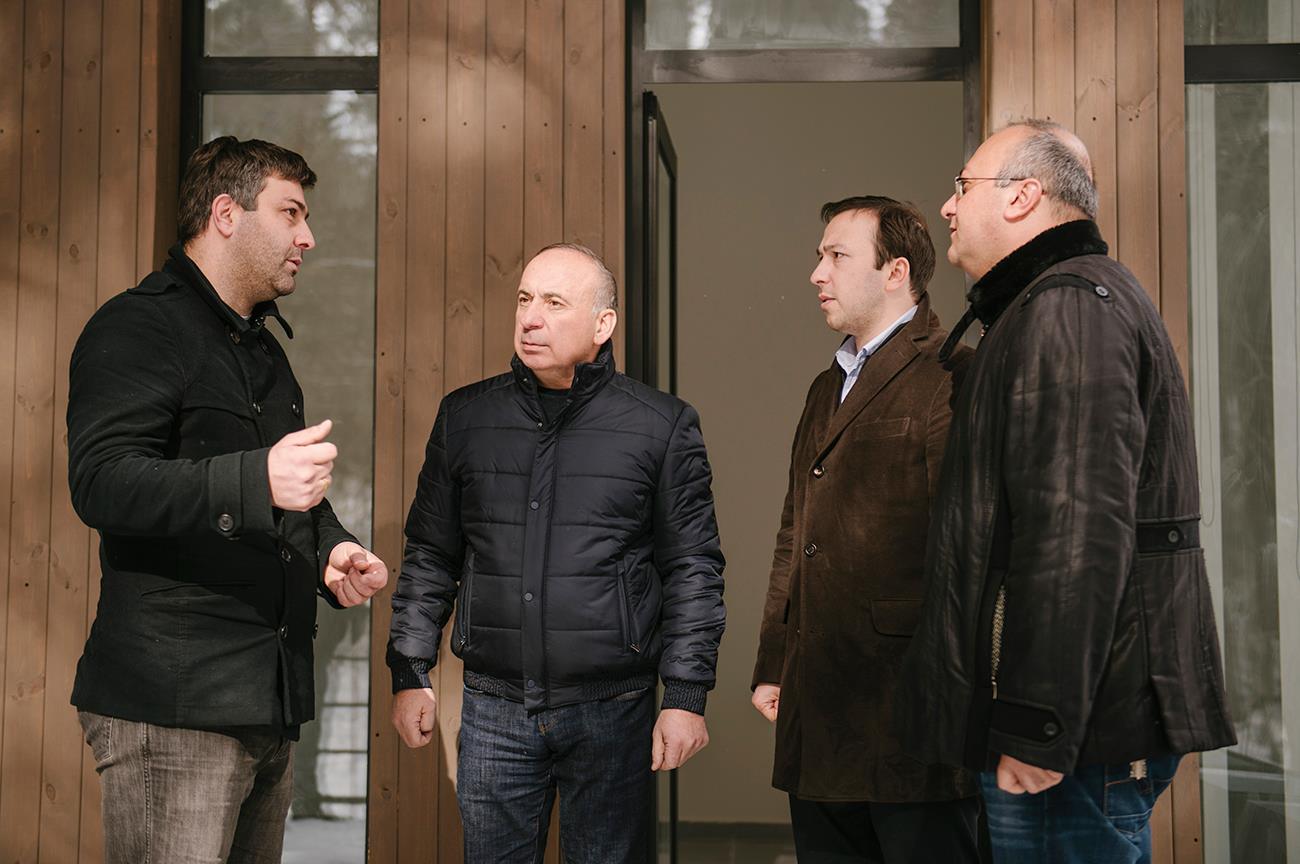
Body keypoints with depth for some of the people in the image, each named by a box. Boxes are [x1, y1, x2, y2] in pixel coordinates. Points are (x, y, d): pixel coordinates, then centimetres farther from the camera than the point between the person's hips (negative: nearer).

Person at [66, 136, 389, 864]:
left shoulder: (264, 348, 23)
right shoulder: (138, 327, -7)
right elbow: (102, 482, -21)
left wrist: (330, 551, 10)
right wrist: (257, 480, -34)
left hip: (272, 701, 9)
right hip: (173, 702, -9)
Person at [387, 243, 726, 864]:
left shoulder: (663, 427, -1)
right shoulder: (465, 418, 7)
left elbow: (692, 570, 0)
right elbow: (430, 557, 12)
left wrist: (686, 697, -4)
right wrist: (411, 674, 7)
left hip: (612, 713, -2)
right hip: (494, 710, 2)